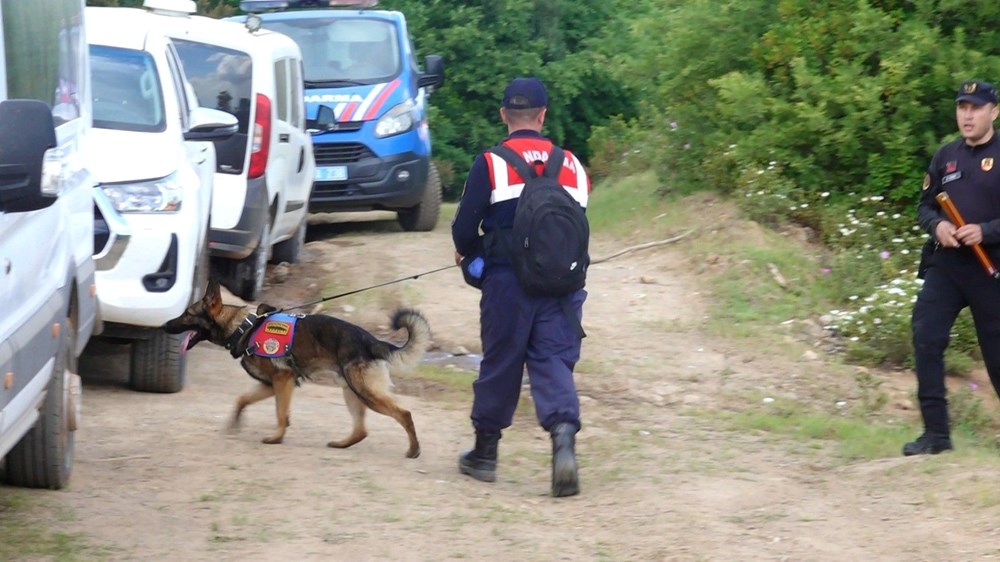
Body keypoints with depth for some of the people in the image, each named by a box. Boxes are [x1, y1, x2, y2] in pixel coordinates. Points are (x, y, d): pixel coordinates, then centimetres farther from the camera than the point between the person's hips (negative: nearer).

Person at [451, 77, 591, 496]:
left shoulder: (490, 165, -5)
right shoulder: (572, 166, 7)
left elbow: (464, 230, -4)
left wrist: (469, 252, 17)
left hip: (507, 282, -2)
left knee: (499, 364, 10)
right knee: (554, 362, 1)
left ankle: (485, 454, 23)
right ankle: (564, 437, -23)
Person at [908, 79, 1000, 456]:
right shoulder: (946, 156, 10)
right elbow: (925, 206, 15)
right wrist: (937, 225, -6)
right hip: (945, 264, 4)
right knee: (925, 337, -9)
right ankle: (936, 432, -4)